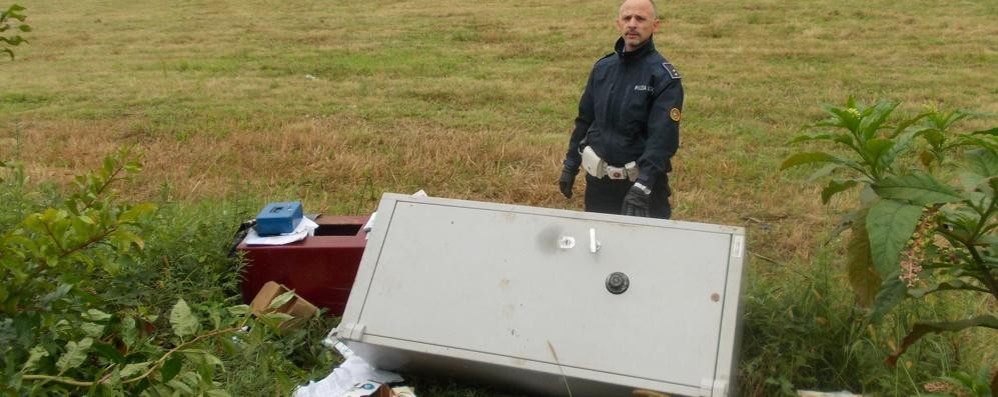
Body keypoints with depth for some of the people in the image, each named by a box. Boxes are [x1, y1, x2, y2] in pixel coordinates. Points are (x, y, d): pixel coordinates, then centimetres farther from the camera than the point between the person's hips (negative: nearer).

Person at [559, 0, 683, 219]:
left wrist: (642, 187, -30)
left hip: (641, 180, -5)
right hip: (598, 180, 5)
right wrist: (570, 166, 10)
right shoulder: (602, 67, 3)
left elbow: (663, 137, -21)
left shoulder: (663, 76, -13)